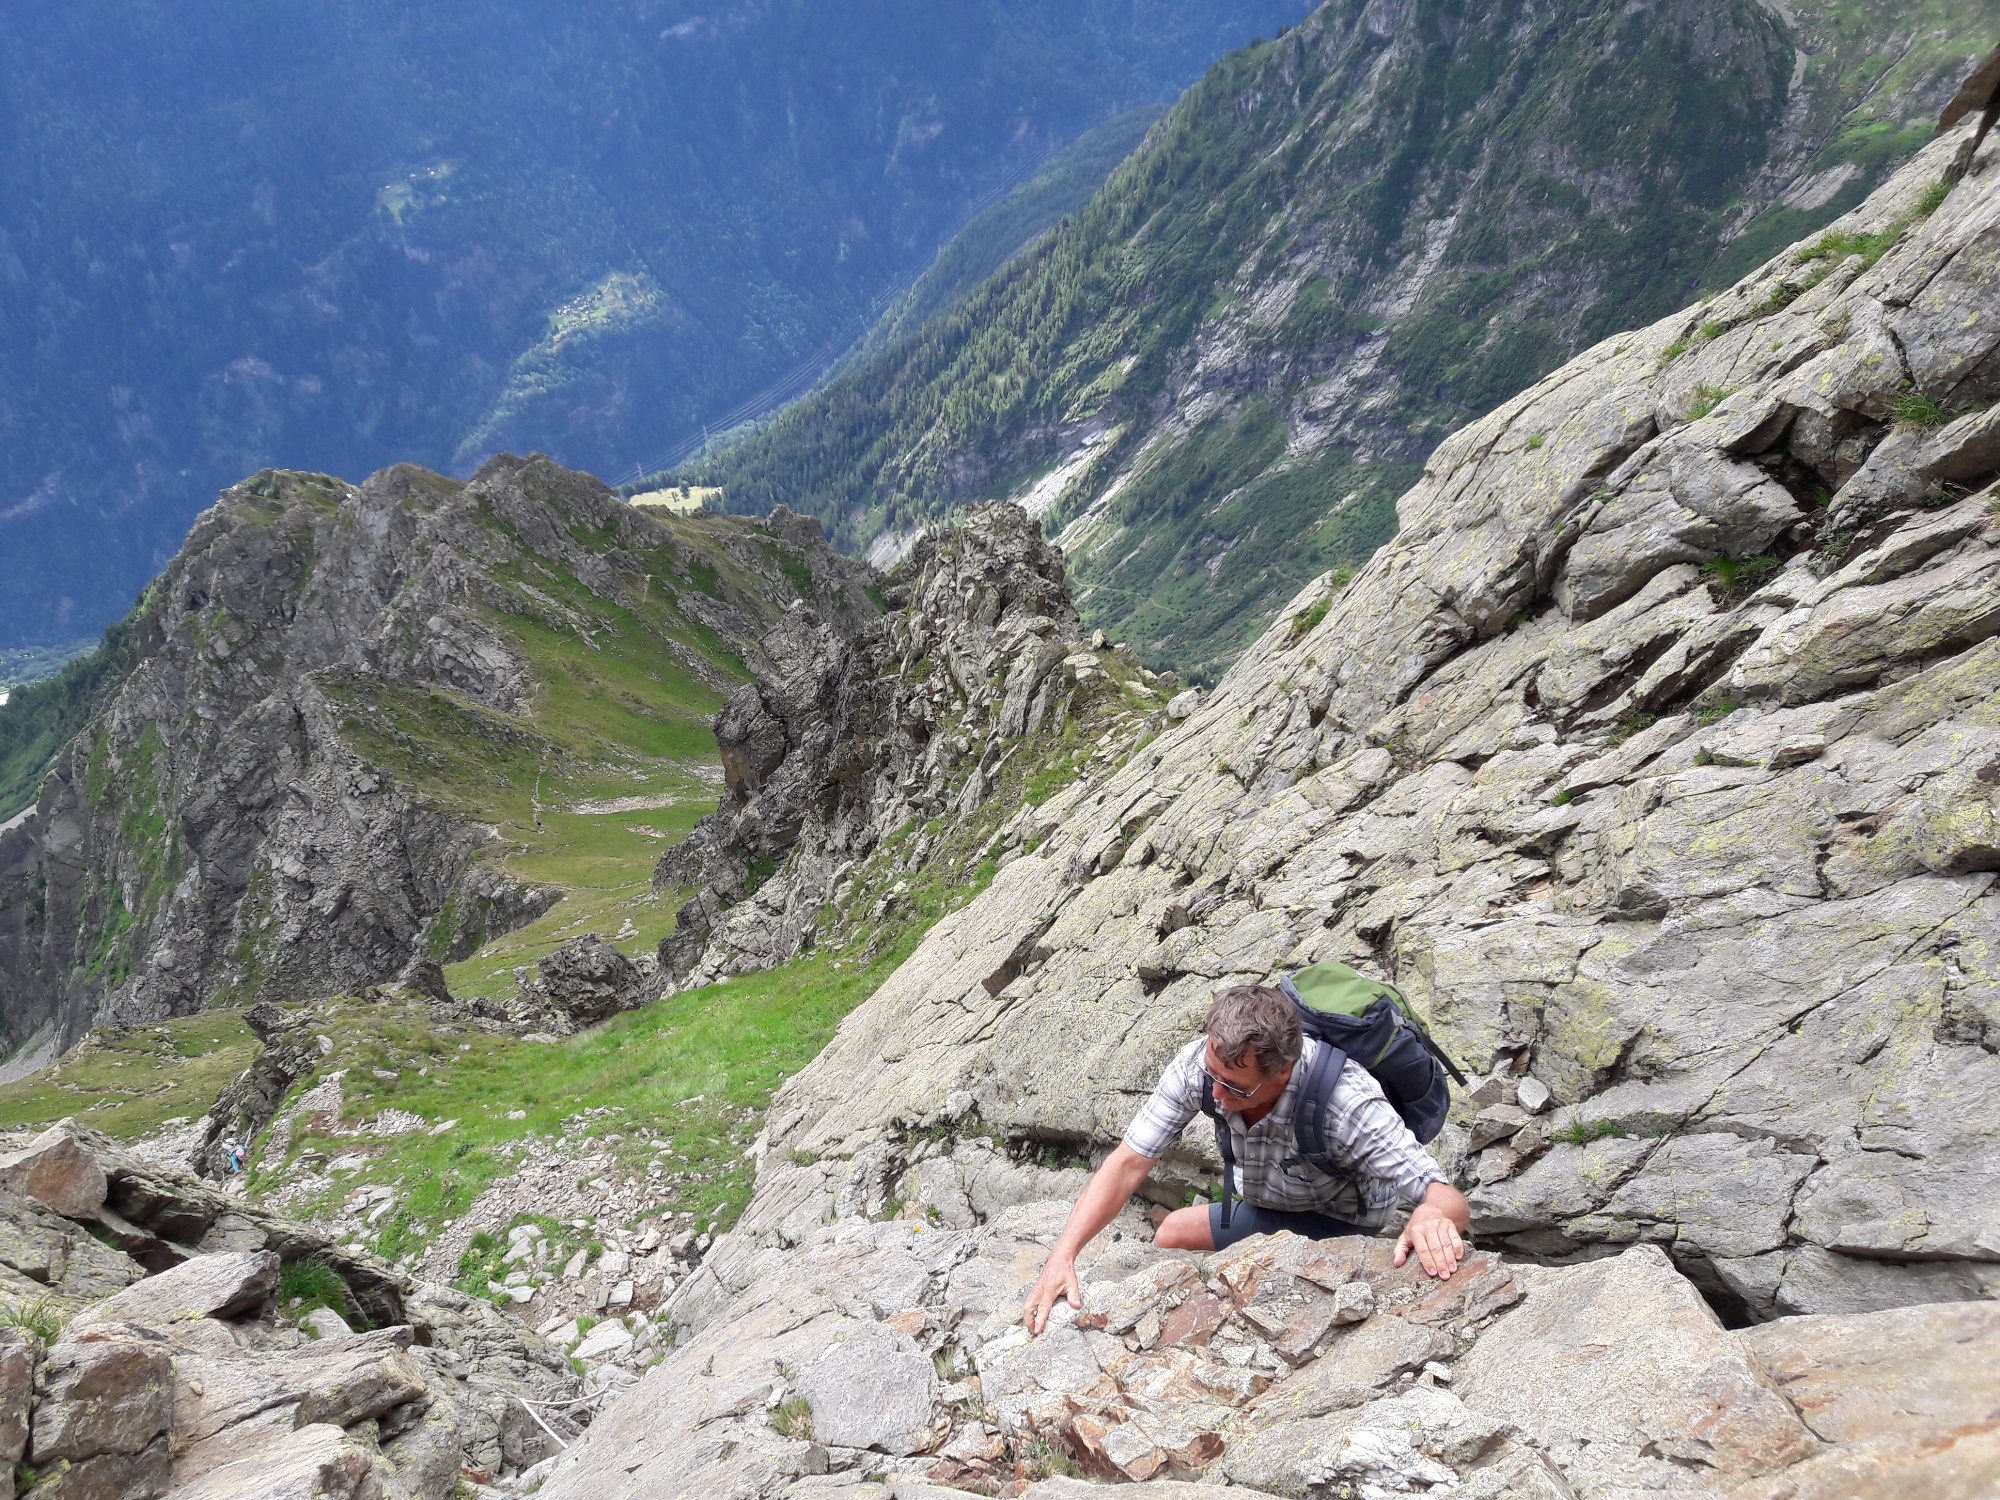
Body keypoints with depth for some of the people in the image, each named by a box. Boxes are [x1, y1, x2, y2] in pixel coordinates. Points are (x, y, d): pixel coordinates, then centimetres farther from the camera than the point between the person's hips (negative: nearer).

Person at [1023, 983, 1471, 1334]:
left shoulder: (1348, 1105, -41)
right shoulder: (1200, 1063, -29)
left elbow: (1452, 1203, -42)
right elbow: (1128, 1162, -24)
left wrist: (1431, 1217, -68)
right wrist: (1061, 1256, -35)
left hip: (1336, 1227, -5)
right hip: (1262, 1211, 5)